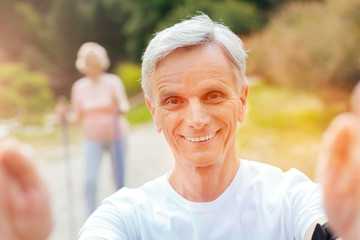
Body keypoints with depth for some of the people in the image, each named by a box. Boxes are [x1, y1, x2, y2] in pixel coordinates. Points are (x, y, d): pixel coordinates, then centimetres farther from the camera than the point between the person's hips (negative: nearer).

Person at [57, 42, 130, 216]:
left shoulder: (112, 81, -5)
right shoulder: (79, 86, 2)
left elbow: (124, 105, -18)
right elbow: (77, 118, 3)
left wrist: (122, 108, -41)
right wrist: (65, 115, -17)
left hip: (116, 136, -1)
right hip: (93, 139, 2)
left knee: (119, 181, 5)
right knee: (89, 181, -12)